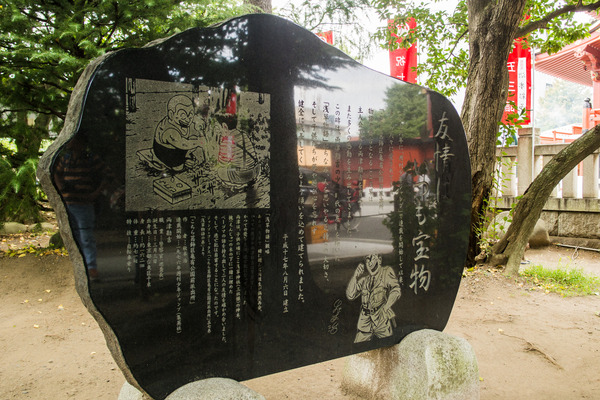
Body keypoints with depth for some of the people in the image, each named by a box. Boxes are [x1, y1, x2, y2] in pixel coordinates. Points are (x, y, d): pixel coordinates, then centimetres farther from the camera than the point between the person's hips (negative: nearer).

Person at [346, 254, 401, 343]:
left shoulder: (386, 272, 5)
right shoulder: (363, 280, 15)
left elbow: (396, 291, -6)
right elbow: (350, 295, 8)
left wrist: (385, 309, -14)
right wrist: (355, 275, 1)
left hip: (381, 319, -3)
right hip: (364, 321, 3)